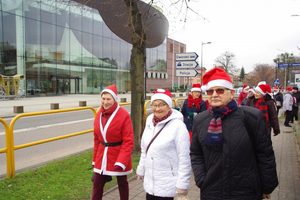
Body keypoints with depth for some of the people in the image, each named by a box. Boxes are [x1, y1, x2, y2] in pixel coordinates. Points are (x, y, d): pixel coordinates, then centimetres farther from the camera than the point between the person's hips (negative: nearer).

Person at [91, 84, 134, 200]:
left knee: (122, 183, 16)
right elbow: (96, 139, 8)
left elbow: (128, 141, -19)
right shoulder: (99, 114, 1)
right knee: (97, 183, 11)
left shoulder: (124, 115, -18)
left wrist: (121, 162, -25)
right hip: (102, 156, 5)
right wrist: (95, 159, 11)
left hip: (119, 155, -5)